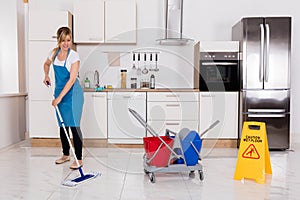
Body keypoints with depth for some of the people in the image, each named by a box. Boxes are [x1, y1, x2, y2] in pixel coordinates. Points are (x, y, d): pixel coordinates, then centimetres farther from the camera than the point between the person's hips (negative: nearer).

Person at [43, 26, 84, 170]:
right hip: (59, 91, 7)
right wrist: (46, 76, 8)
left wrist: (59, 97, -23)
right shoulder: (54, 52, 3)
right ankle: (66, 154, 27)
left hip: (72, 93, -6)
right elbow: (46, 64, 26)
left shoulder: (74, 56, -15)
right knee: (62, 125, 13)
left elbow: (72, 79, -20)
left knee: (73, 125, -9)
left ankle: (79, 159, -1)